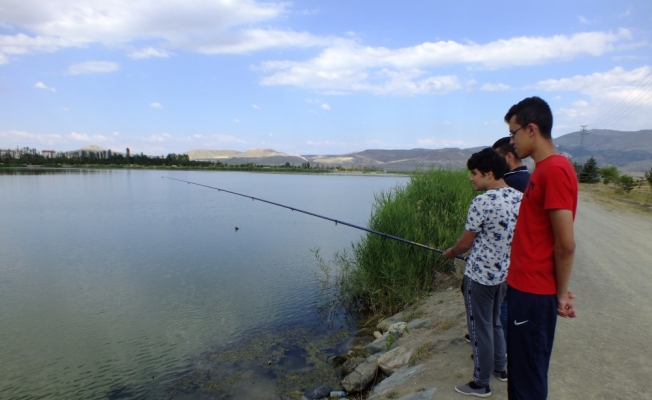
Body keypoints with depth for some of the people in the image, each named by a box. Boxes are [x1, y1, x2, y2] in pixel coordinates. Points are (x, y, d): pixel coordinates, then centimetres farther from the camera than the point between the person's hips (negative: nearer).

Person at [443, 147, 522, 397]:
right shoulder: (519, 198, 1)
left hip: (480, 275, -8)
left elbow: (465, 243, -14)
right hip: (505, 273, 8)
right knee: (495, 322, 25)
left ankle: (481, 384, 20)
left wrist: (450, 253, 7)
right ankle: (500, 368, 40)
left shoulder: (482, 202, -22)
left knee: (480, 329, 6)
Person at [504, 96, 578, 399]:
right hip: (525, 286, 9)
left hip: (534, 292, -9)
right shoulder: (543, 170, 12)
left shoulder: (554, 171, -19)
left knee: (528, 375, 5)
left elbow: (566, 244, -20)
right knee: (521, 368, 20)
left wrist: (561, 294, -9)